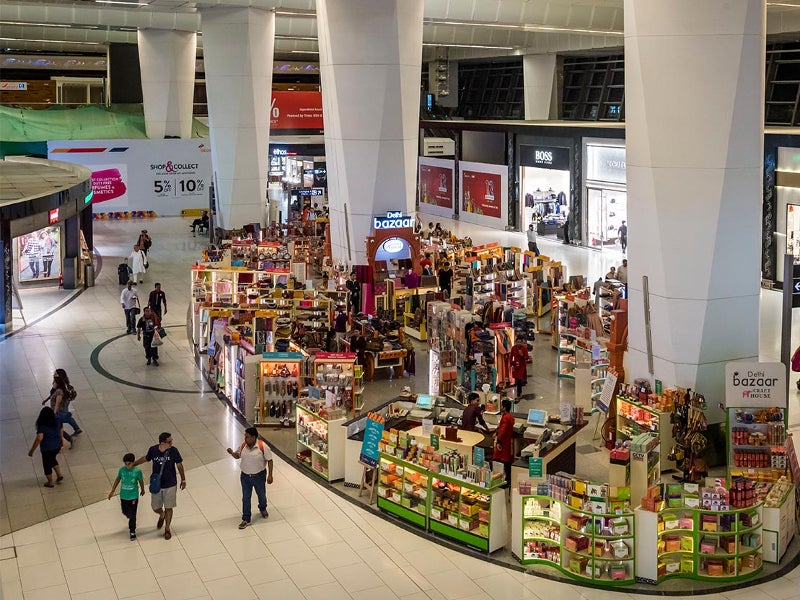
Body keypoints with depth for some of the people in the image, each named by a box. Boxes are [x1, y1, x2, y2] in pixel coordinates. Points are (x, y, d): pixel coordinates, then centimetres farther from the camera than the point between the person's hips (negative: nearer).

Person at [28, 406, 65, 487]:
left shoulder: (42, 426, -23)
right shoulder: (57, 422, -6)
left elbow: (39, 438, -28)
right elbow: (61, 430, 10)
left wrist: (32, 450, -22)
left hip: (47, 448, -5)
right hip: (58, 446, 5)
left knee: (47, 464, 16)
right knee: (52, 459, 32)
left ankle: (50, 483, 29)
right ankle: (59, 475, 27)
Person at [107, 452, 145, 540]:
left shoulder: (137, 471, -14)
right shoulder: (122, 470, -7)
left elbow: (141, 481, 3)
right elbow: (117, 480, 8)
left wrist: (142, 490, 18)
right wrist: (112, 491, 12)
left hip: (133, 496, -3)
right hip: (123, 496, 3)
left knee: (132, 515, -2)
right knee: (125, 512, 19)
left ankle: (132, 531, 14)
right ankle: (131, 522, 51)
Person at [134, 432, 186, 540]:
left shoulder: (173, 451, -18)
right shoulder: (153, 450, -15)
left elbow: (179, 465, -4)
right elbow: (146, 458, 8)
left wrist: (183, 480, 3)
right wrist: (132, 464, 14)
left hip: (170, 485, -2)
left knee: (168, 507, 8)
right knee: (155, 507, 12)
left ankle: (167, 528, 30)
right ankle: (162, 515, 48)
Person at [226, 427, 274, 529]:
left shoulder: (263, 446, -20)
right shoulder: (243, 445, -7)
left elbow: (269, 460, -13)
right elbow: (237, 456, 8)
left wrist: (270, 475, -15)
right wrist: (232, 453, -15)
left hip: (259, 475, -3)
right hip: (245, 476, 3)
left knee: (261, 495, 20)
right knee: (246, 498, 7)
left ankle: (263, 508, 51)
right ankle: (246, 519, 18)